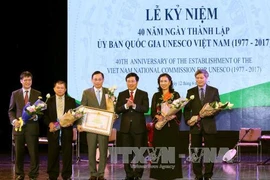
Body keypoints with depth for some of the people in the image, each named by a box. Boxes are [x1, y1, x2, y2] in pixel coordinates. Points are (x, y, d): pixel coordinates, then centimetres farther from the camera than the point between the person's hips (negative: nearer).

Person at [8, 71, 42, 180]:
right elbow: (11, 110, 10)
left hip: (32, 127, -1)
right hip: (19, 126, 1)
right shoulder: (15, 94, 9)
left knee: (33, 152, -2)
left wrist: (36, 116, -14)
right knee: (19, 153, 7)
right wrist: (13, 120, -7)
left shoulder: (37, 94, 6)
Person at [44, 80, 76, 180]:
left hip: (67, 130, 0)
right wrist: (49, 123, -11)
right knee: (53, 153, 2)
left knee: (67, 153, 2)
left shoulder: (71, 101, 9)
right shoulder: (49, 101, 8)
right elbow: (45, 115, 5)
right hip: (53, 130, 0)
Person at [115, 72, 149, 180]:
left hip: (139, 127, -2)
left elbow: (146, 109, -11)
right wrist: (126, 106, -20)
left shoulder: (143, 94, 3)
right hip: (126, 127, 2)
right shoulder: (122, 94, 8)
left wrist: (134, 105, -25)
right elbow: (117, 110, -2)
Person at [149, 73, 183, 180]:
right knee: (159, 150, 0)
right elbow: (152, 112, 4)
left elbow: (179, 111, -1)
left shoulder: (176, 95, 4)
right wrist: (158, 117, -17)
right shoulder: (156, 96, 10)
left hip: (172, 126, -2)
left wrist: (172, 116, -21)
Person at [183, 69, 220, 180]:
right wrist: (187, 119, -11)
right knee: (195, 152, 4)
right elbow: (187, 109, 6)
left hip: (209, 125, -1)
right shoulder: (191, 91, 7)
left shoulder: (214, 91, 5)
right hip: (195, 126, 1)